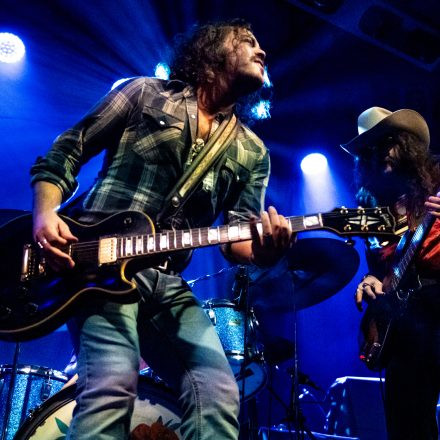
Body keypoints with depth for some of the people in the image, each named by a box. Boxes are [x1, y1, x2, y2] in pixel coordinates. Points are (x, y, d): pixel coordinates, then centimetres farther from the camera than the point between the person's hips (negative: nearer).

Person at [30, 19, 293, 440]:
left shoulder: (251, 152, 16)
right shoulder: (145, 93, 8)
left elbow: (238, 234, 7)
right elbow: (64, 152, 8)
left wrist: (261, 250, -17)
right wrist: (46, 215, -10)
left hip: (167, 280, 4)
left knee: (219, 394, -10)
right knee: (113, 384, -26)